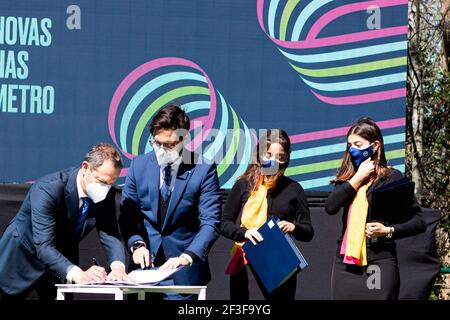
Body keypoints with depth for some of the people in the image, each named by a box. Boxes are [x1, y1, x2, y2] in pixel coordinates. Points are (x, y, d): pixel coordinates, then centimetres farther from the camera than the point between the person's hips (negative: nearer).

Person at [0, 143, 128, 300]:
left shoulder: (106, 193, -15)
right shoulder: (47, 189, -34)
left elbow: (110, 234, -15)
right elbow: (43, 246, -39)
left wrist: (118, 266, -38)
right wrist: (78, 274, -54)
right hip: (22, 258, -5)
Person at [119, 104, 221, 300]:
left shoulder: (203, 170, -6)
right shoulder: (139, 165, 5)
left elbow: (210, 223, -9)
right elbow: (127, 215, 8)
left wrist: (187, 257, -23)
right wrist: (137, 244, -11)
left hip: (184, 270, -3)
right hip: (145, 263, 3)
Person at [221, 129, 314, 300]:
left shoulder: (293, 189, 8)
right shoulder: (244, 185, 6)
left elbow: (308, 232, 9)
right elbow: (225, 224, 6)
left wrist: (293, 228, -14)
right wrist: (244, 232, -15)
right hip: (244, 263, 0)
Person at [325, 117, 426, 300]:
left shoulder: (392, 177, 1)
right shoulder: (347, 178, 15)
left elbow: (419, 222, -1)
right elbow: (330, 207, -4)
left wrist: (388, 231, -16)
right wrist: (358, 178, -4)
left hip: (379, 264, -5)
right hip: (345, 262, 5)